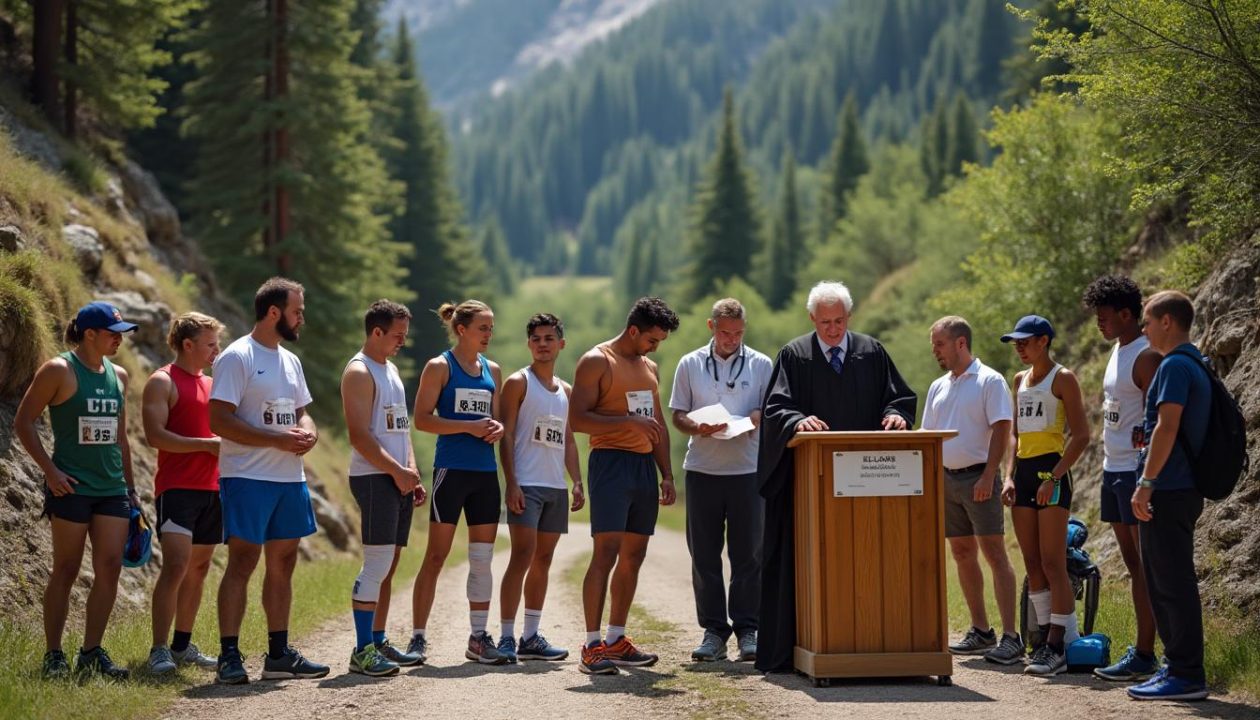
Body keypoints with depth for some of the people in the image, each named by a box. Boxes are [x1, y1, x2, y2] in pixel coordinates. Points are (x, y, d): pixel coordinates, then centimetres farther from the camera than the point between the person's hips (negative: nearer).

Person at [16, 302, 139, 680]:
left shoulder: (118, 376, 12)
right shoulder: (59, 371, -6)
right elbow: (23, 422, -6)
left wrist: (130, 487, 18)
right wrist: (50, 469, -13)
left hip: (111, 488, 6)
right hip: (72, 487, -6)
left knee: (110, 568, 0)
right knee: (66, 570, -1)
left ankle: (92, 652, 8)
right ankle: (53, 655, 6)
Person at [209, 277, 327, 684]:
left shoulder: (290, 361, 16)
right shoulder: (237, 357, -9)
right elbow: (220, 420, -16)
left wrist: (308, 431, -1)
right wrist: (279, 439, -19)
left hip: (289, 478, 8)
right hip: (248, 478, -8)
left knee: (283, 564, 11)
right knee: (242, 563, -8)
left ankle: (279, 654, 18)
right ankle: (229, 657, -4)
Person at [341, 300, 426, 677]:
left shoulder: (391, 370, 20)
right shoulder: (359, 373, -9)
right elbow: (359, 436, -16)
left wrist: (413, 473, 12)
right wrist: (397, 471, -16)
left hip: (399, 480, 9)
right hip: (374, 477, -9)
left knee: (388, 565, 11)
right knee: (376, 564, -12)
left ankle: (379, 641, 17)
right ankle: (362, 651, -11)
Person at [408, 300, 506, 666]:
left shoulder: (492, 371, 14)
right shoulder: (440, 367, -3)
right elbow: (422, 418, -9)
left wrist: (498, 428, -2)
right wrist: (469, 426, -17)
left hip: (486, 472, 6)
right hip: (451, 468, -6)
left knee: (482, 559, 6)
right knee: (436, 556, -4)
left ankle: (479, 636, 12)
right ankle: (418, 637, 1)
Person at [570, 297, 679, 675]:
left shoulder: (649, 369, 19)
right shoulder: (596, 361, -5)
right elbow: (577, 419, -13)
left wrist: (666, 474, 17)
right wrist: (629, 421, -20)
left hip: (644, 464, 8)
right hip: (611, 462, -8)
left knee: (634, 555, 8)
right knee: (606, 552, -15)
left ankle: (616, 640, 15)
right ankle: (592, 646, -16)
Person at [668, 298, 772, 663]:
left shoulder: (761, 365, 7)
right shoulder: (690, 364, 9)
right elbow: (678, 414, 9)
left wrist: (756, 418, -16)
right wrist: (698, 428, -12)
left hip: (747, 469, -1)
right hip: (702, 469, 1)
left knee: (748, 554, -1)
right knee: (704, 554, 2)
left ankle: (747, 630, 5)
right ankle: (713, 630, 8)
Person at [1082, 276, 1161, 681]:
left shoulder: (1146, 356, -14)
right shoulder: (1118, 350, 15)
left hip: (1137, 471, -10)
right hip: (1113, 469, 10)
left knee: (1146, 563, -6)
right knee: (1132, 562, 11)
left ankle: (1144, 655, -5)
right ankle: (1140, 650, 15)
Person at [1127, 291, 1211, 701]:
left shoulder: (1175, 366, -14)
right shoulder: (1195, 364, 17)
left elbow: (1167, 426, -21)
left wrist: (1146, 483, -20)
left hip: (1168, 490, -10)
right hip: (1184, 489, 10)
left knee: (1172, 583, -7)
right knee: (1167, 581, 15)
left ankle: (1186, 675, -5)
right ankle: (1179, 666, 18)